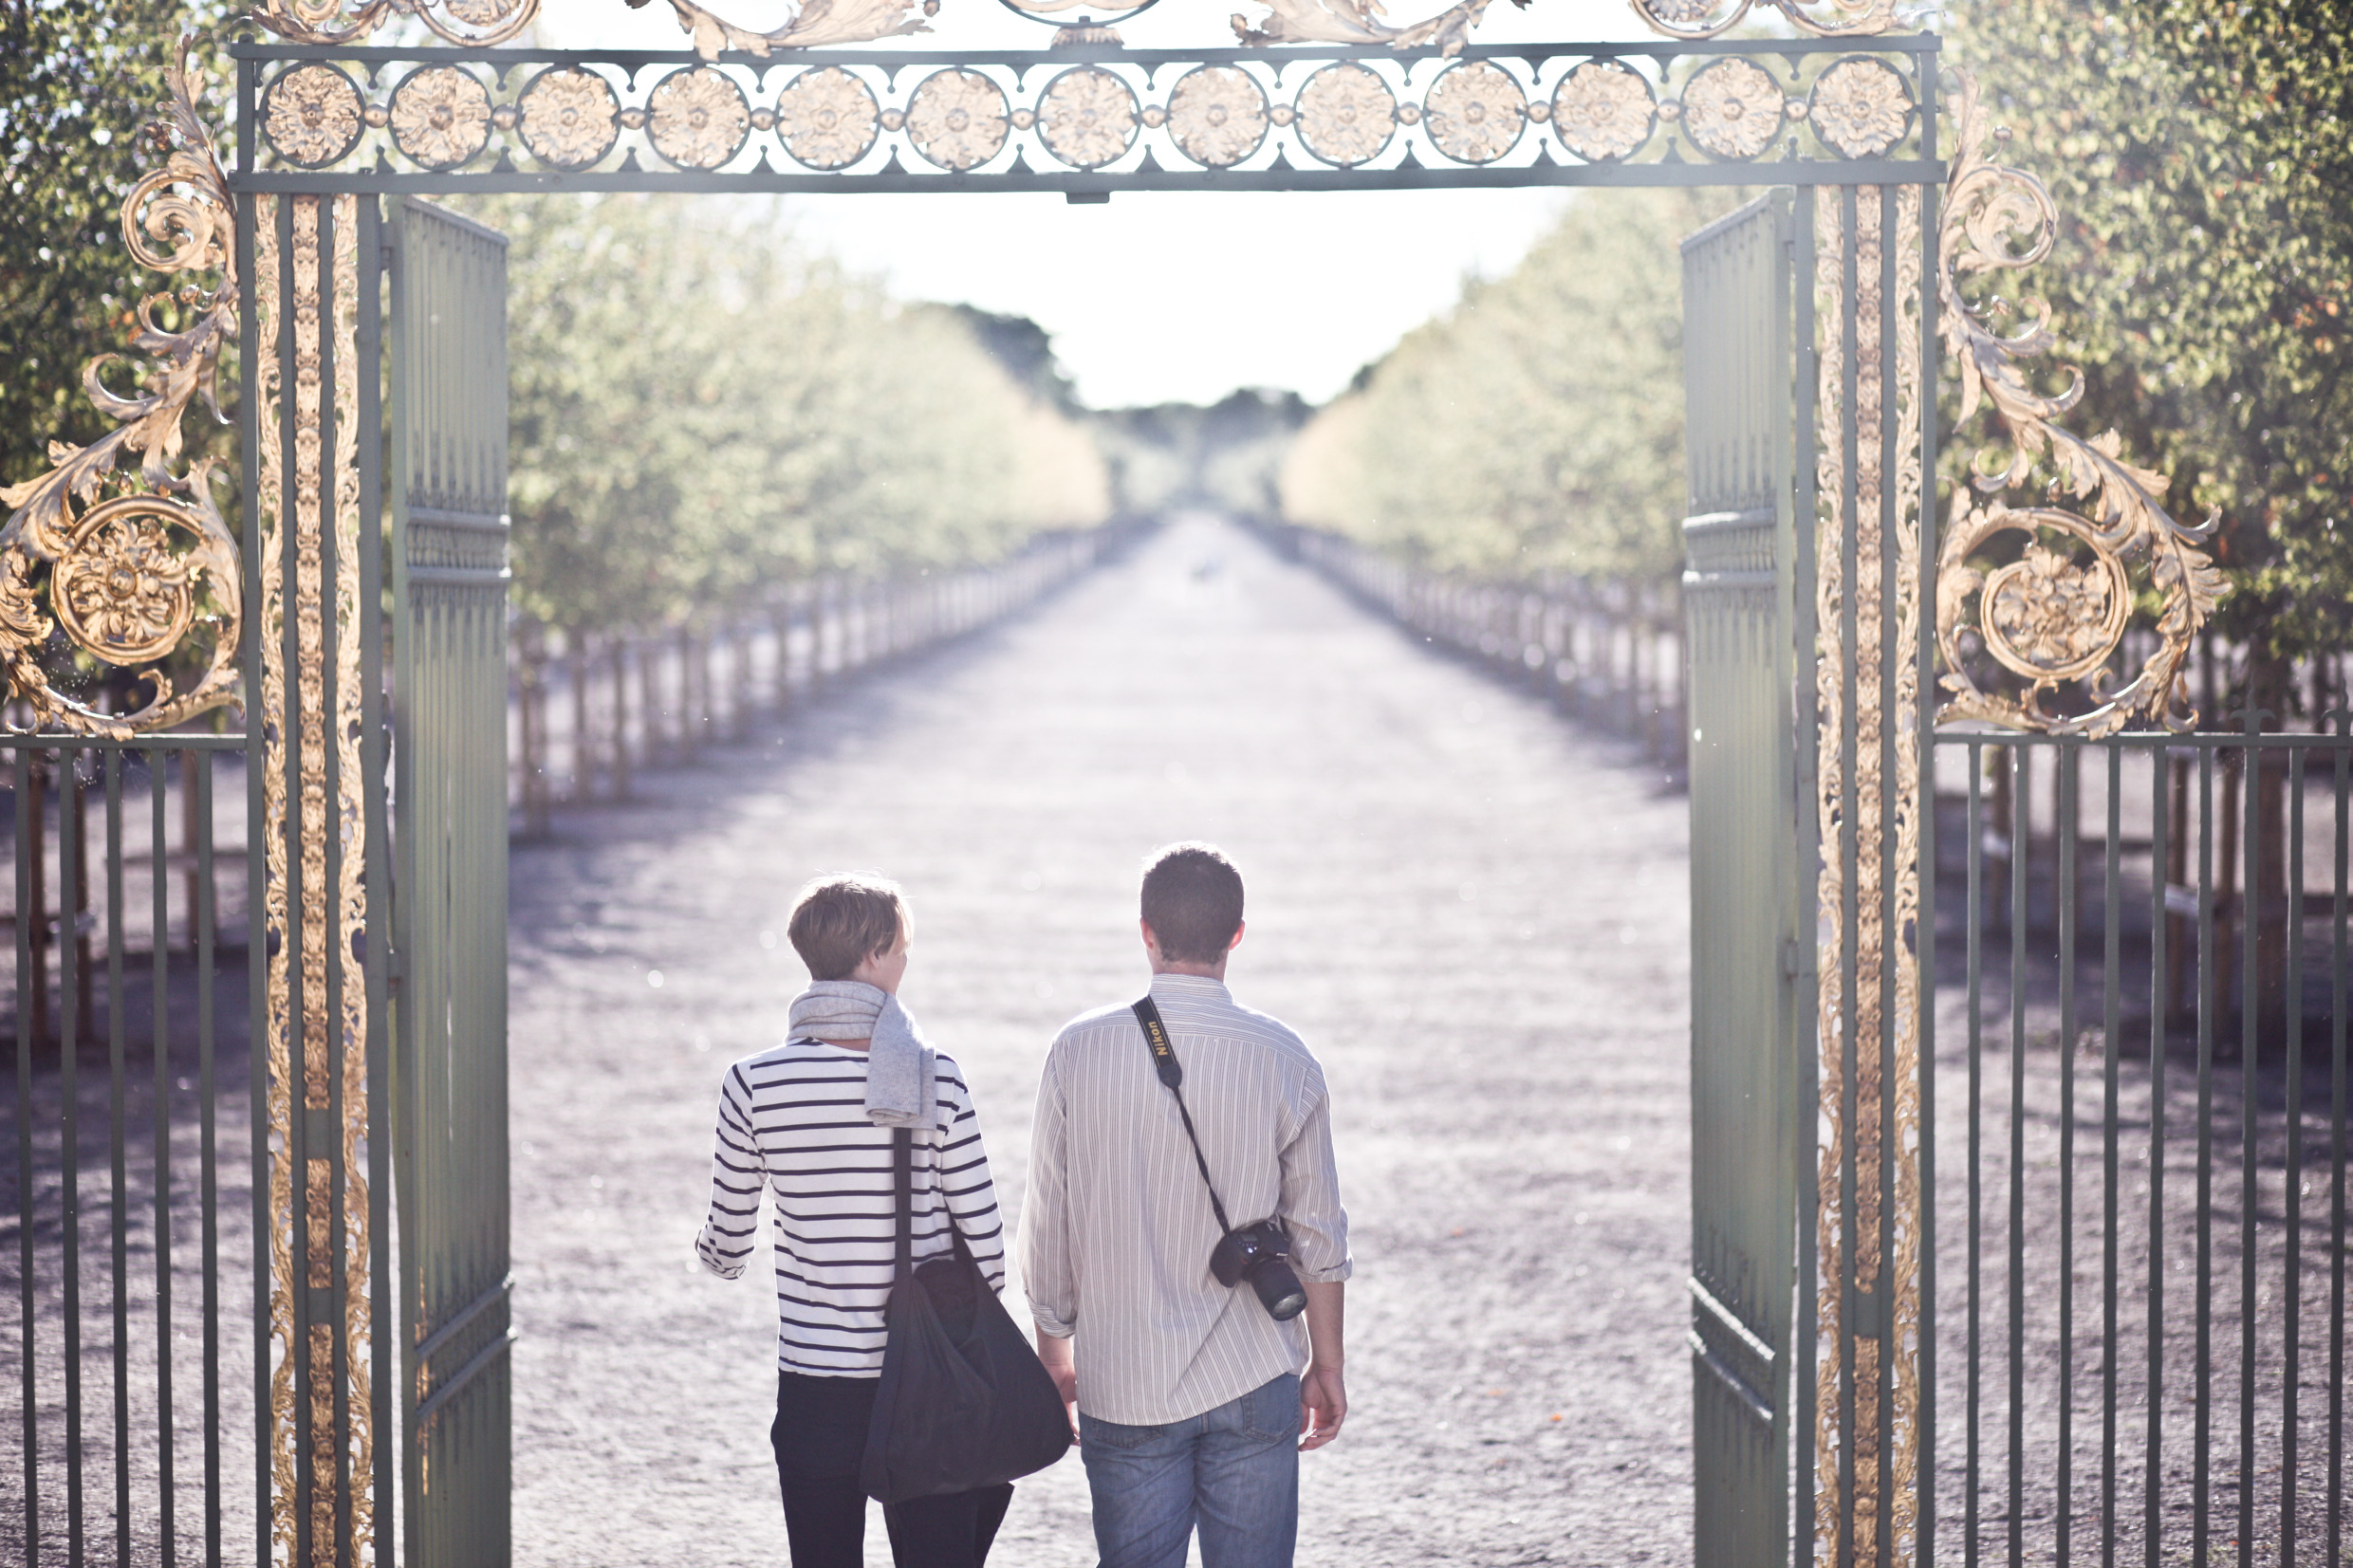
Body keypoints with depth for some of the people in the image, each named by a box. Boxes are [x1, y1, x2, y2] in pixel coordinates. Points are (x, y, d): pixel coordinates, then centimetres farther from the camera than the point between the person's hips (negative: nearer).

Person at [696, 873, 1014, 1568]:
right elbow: (983, 1234, -5)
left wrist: (716, 1254, 28)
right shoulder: (935, 1080, -10)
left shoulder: (752, 1085, -7)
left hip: (813, 1383, 1)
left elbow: (727, 1242, 3)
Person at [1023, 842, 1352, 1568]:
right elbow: (1317, 1234, 0)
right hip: (1252, 1383, 0)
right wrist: (1326, 1365, 12)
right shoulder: (1281, 1059, -5)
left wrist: (1054, 1347, 14)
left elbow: (1047, 1225, 1)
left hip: (1122, 1384, 0)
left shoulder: (1079, 1050, -5)